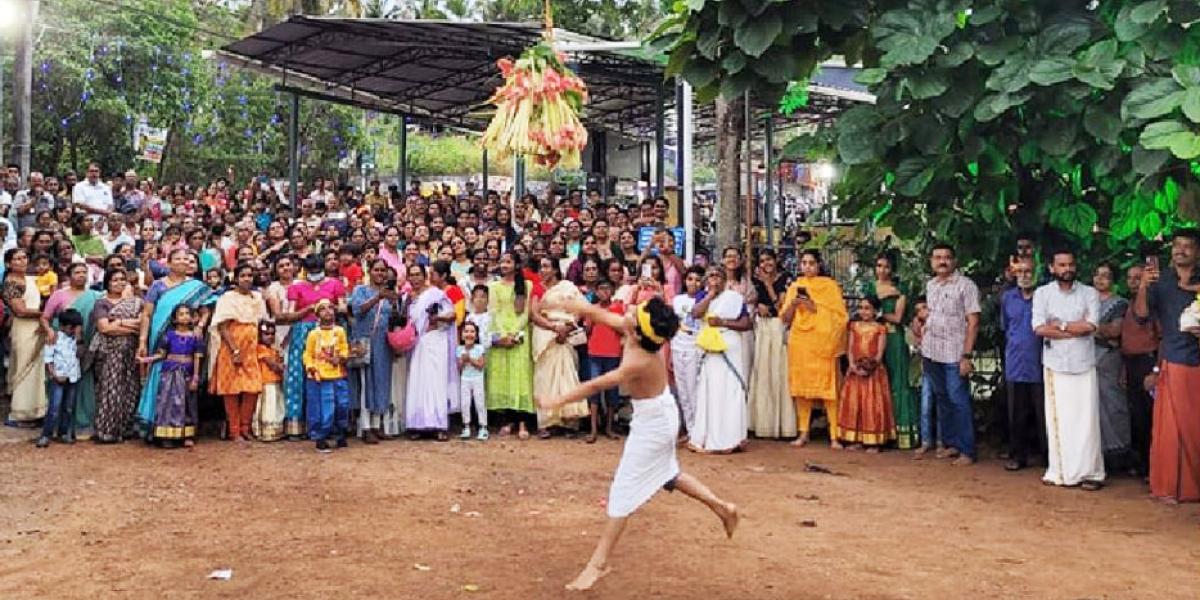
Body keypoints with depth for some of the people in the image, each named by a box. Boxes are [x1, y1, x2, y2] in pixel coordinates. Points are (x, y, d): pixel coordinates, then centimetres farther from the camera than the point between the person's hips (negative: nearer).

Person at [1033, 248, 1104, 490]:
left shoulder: (1090, 293, 4)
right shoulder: (1042, 293, 3)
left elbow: (1091, 325, -9)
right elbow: (1039, 328, -9)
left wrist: (1059, 325, -5)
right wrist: (1075, 330, -9)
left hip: (1083, 364, 0)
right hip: (1055, 364, 0)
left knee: (1086, 419, -1)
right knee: (1057, 419, 3)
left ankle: (1090, 472, 5)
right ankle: (1059, 471, 10)